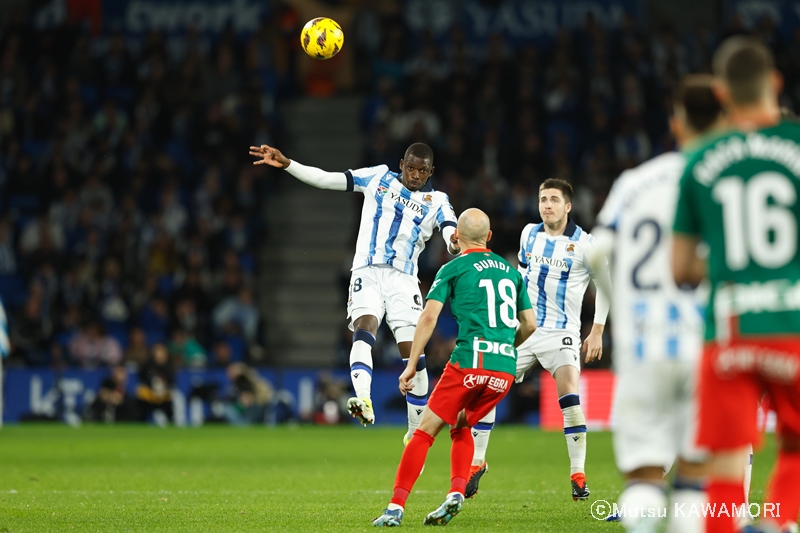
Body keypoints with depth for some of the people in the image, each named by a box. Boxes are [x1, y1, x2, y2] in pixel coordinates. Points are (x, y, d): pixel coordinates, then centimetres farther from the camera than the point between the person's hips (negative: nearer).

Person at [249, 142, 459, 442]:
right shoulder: (379, 178, 11)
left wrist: (457, 242, -35)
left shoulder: (436, 201, 9)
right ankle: (364, 401, -47)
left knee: (413, 354, -8)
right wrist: (286, 164, -1)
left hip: (403, 280, 0)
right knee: (364, 328, -27)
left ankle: (416, 433, 5)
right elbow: (325, 180, 10)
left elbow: (451, 232, -10)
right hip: (367, 273, 0)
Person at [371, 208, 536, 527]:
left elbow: (429, 316, -4)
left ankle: (396, 506, -2)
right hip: (505, 369, 5)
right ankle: (457, 492, 2)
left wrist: (411, 365, -2)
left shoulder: (454, 268, 5)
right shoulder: (510, 271, 19)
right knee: (461, 427, 23)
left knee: (426, 431, 3)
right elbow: (529, 324, 19)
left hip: (469, 362, -5)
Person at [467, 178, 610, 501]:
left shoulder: (583, 244, -9)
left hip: (561, 332, -4)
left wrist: (597, 332, -4)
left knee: (570, 397, -22)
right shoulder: (529, 234, 5)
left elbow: (606, 283, 0)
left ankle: (578, 476, -12)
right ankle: (477, 463, 14)